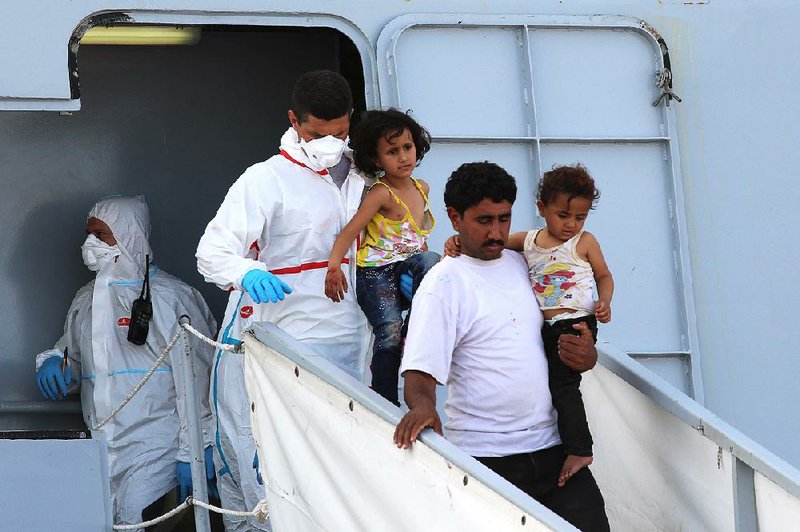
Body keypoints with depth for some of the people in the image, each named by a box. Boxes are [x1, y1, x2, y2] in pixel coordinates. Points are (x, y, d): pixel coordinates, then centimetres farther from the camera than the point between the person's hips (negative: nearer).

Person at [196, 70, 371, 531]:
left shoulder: (359, 180, 13)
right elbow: (212, 251, -15)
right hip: (285, 346, -5)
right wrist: (248, 274, -36)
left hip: (348, 343, 5)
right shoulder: (267, 180, -5)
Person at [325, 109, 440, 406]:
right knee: (389, 331, -23)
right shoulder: (382, 193, -13)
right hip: (376, 273, -5)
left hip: (407, 271, 5)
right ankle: (385, 404, -11)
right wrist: (334, 266, -36)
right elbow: (350, 231, -22)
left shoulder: (422, 189, 8)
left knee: (430, 260, -28)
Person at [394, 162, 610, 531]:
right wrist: (421, 404, -34)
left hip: (551, 446, 5)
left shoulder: (522, 265, 14)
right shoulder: (444, 283, -4)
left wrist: (586, 355, 2)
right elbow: (419, 370, -13)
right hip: (486, 456, -5)